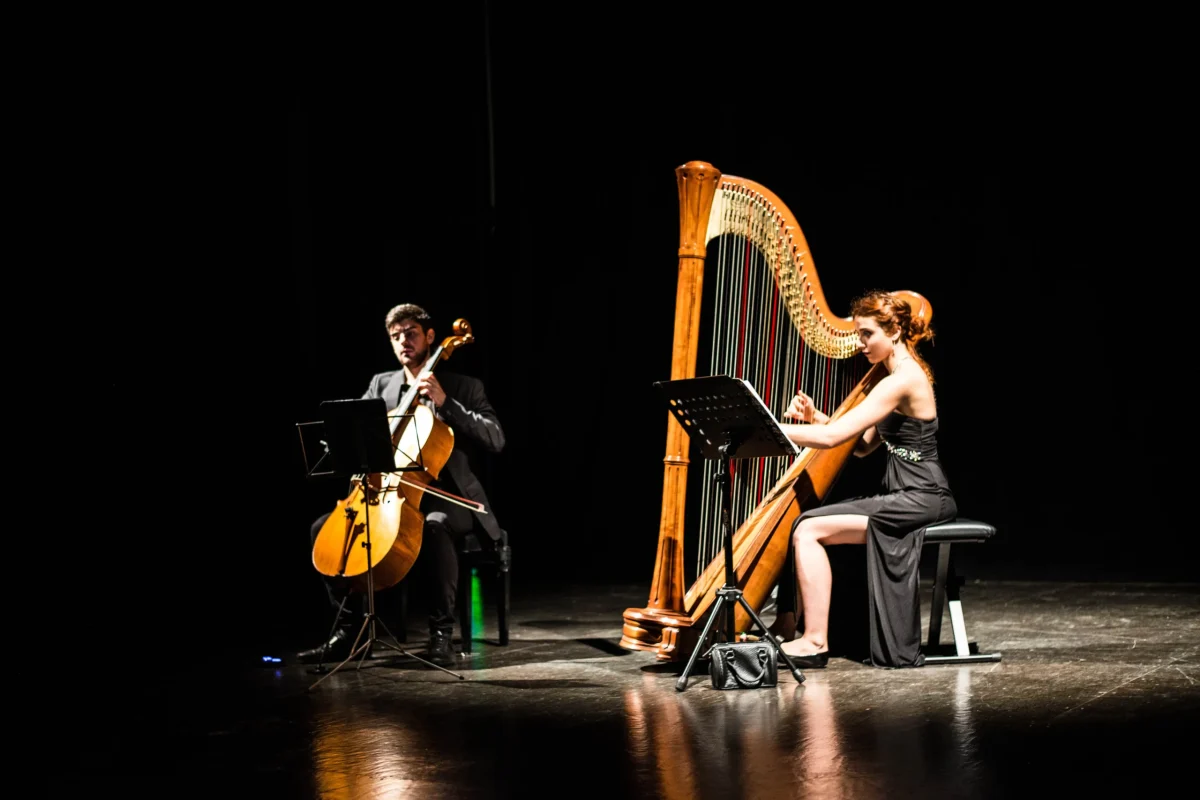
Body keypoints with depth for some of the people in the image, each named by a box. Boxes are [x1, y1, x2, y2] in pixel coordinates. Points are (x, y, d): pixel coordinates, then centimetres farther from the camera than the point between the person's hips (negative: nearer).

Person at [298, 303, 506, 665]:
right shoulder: (380, 384, 13)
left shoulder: (465, 387, 1)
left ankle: (441, 630, -27)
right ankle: (349, 628, -7)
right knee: (324, 527, -15)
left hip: (443, 497, -5)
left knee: (433, 528, -40)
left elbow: (496, 439, -11)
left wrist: (444, 403, -18)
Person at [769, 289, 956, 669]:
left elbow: (833, 437, -22)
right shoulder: (905, 374, 14)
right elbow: (863, 445, 14)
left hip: (921, 497, -10)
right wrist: (815, 417, 1)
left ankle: (815, 641, -13)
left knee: (809, 529, -17)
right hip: (905, 494, 10)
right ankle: (786, 626, 4)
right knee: (796, 520, 5)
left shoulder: (902, 381, -18)